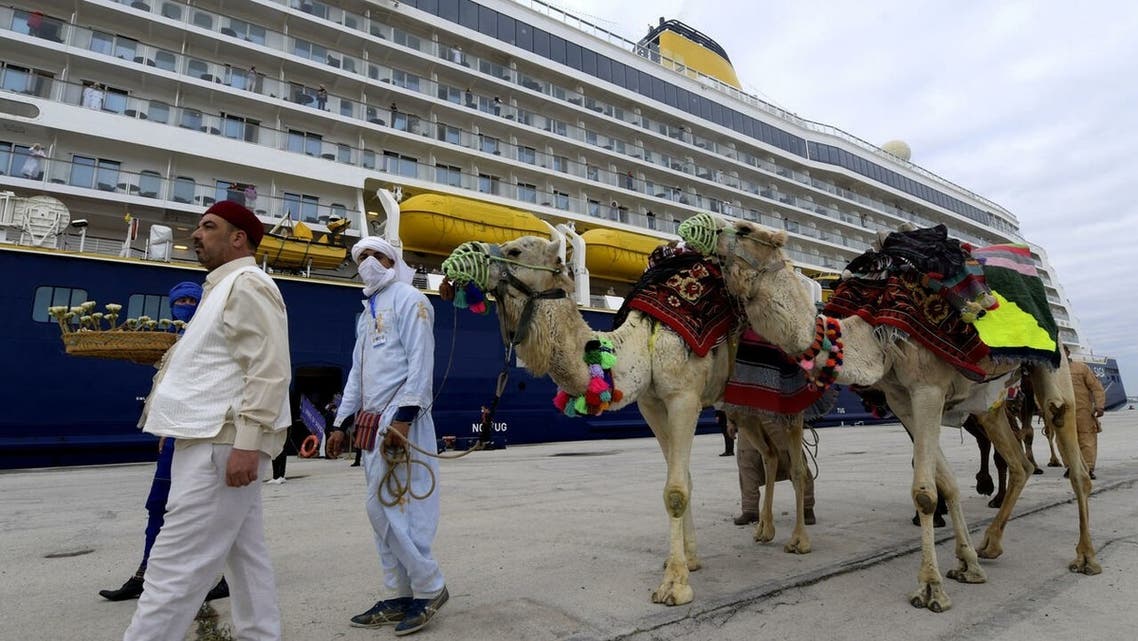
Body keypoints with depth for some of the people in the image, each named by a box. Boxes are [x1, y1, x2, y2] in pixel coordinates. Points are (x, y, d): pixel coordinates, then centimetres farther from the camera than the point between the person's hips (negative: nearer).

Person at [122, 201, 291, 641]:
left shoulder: (247, 285, -11)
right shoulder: (225, 287, 21)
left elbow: (269, 370, -22)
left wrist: (247, 442, -26)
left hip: (223, 443, -11)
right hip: (213, 440, 11)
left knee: (175, 567, -7)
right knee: (245, 556, 14)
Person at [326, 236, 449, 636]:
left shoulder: (408, 299, -4)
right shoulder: (367, 311, 22)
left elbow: (421, 362, -14)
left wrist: (403, 417, -21)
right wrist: (340, 422, 18)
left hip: (400, 419, -9)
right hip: (372, 421, 9)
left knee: (395, 508, -8)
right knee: (381, 509, 10)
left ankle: (429, 589, 7)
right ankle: (401, 595, 20)